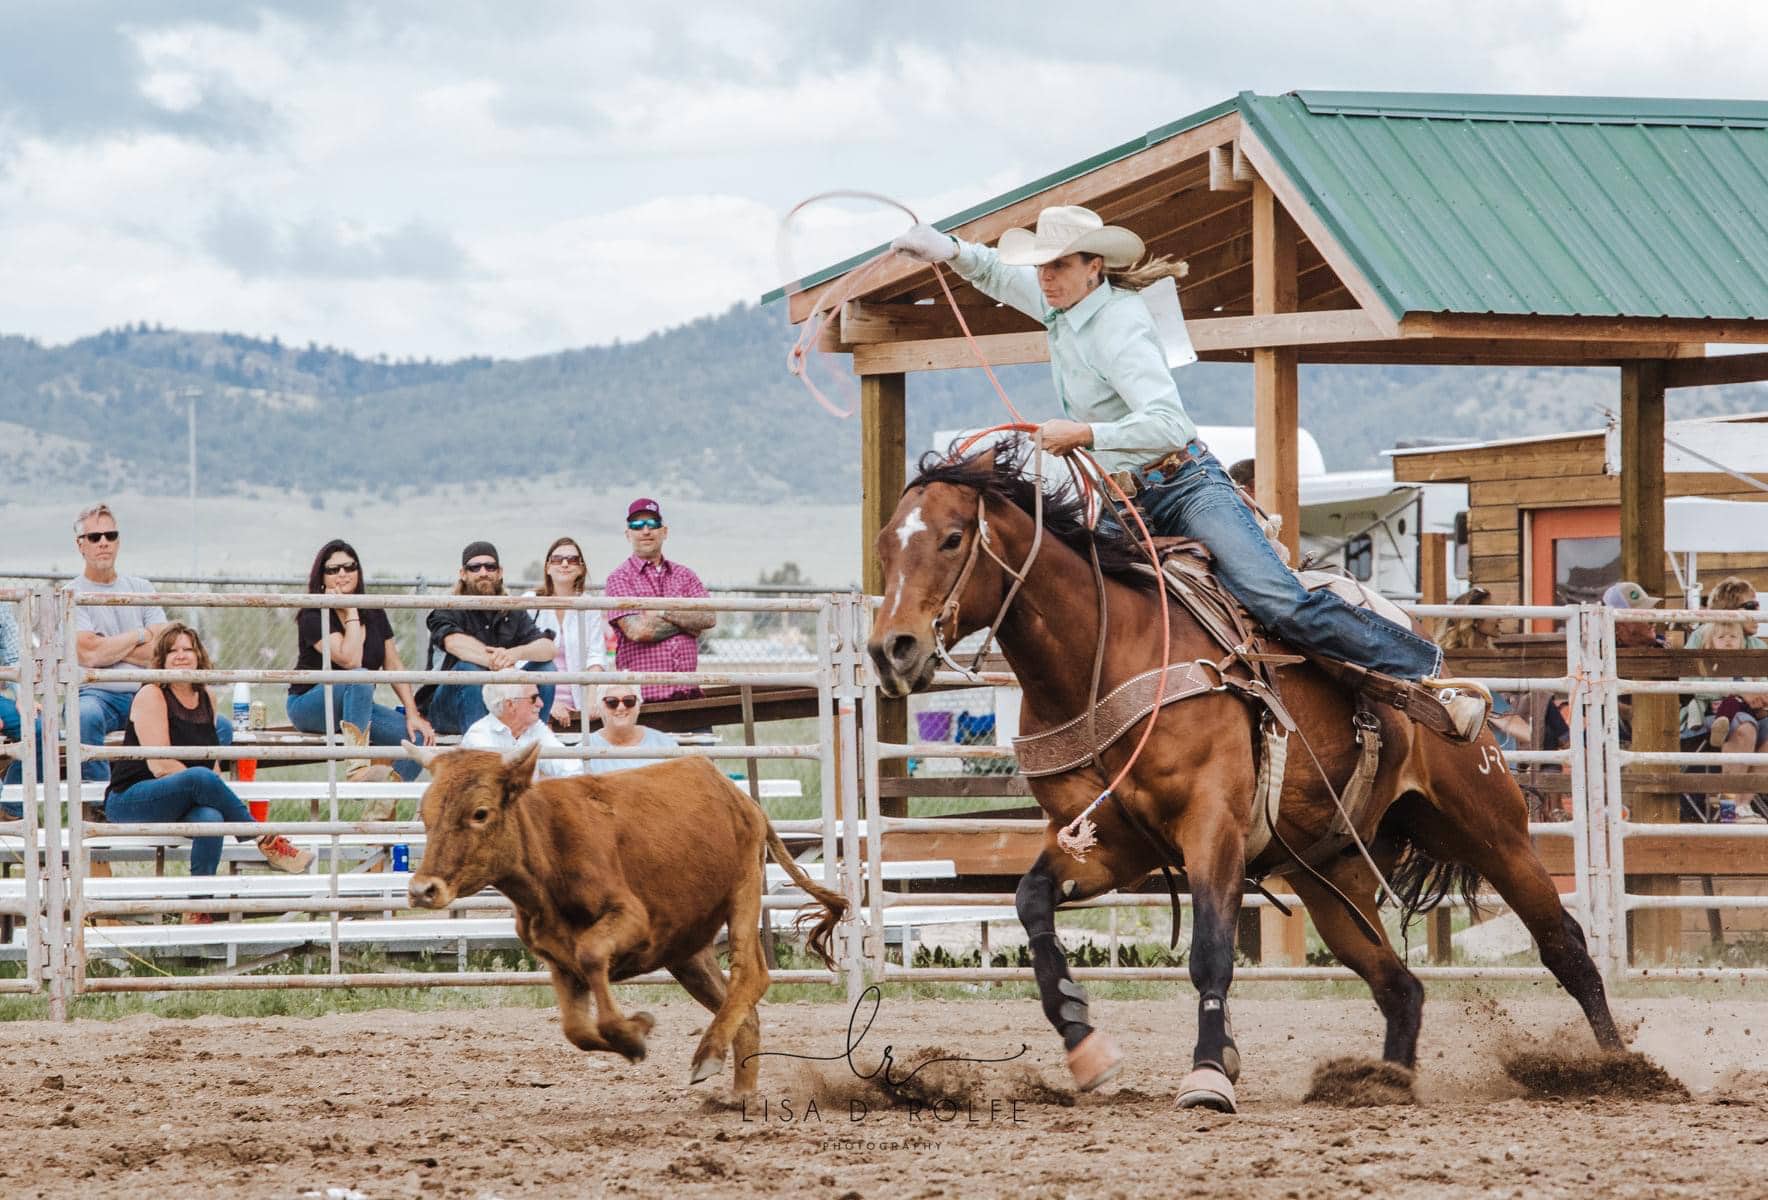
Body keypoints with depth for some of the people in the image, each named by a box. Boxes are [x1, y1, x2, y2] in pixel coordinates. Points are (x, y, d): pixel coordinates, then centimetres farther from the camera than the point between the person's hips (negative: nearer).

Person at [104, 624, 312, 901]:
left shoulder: (206, 701, 13)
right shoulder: (152, 696, -6)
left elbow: (213, 763, 19)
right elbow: (160, 765, -15)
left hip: (181, 808, 5)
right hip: (130, 801, -5)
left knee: (210, 818, -33)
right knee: (200, 777, -34)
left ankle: (199, 910, -34)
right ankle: (267, 842, -22)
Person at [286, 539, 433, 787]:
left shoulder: (374, 614, 8)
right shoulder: (313, 617, -12)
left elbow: (394, 666, 7)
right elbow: (350, 660, -25)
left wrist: (413, 714, -3)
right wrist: (351, 613, -17)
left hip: (357, 706, 6)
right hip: (309, 706, -6)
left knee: (418, 737, -17)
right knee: (359, 679, -38)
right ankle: (358, 765, -43)